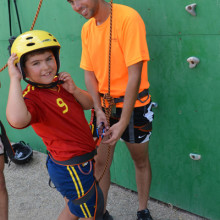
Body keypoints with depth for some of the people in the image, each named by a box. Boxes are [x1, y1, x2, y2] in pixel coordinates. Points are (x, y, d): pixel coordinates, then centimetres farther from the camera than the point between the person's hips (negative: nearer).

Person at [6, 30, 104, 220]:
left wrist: (73, 90, -15)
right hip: (72, 169, -8)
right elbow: (17, 120, -50)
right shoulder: (32, 97, -26)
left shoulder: (58, 82, 1)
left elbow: (89, 104, 5)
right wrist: (15, 79, -40)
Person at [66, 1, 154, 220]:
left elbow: (134, 75, -21)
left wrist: (123, 123, -22)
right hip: (103, 105, 5)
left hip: (133, 105, -5)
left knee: (140, 161, 12)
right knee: (99, 162, 10)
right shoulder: (87, 29, 1)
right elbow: (89, 74, 4)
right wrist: (98, 109, -10)